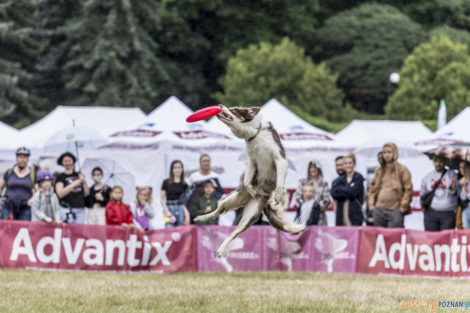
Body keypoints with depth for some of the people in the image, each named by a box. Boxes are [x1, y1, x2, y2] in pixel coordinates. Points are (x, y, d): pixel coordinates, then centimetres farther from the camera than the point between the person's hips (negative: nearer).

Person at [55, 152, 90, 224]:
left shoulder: (78, 175, 14)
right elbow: (60, 193, -11)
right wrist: (74, 184, -13)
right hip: (67, 209, -4)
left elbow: (86, 193, 13)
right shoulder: (60, 177, 2)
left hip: (80, 209, 4)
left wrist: (84, 182, -3)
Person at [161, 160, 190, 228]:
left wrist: (187, 216, -4)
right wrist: (167, 211, -6)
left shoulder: (184, 185, 8)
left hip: (181, 209, 2)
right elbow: (162, 199, 5)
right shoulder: (166, 182, 5)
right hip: (170, 208, -2)